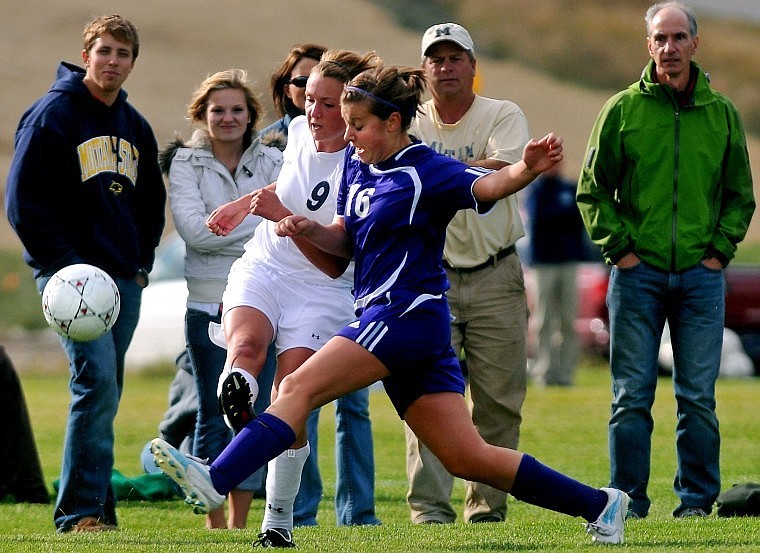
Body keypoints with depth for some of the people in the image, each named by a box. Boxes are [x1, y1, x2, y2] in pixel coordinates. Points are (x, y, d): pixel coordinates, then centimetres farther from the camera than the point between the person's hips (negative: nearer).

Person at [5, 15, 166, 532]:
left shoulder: (136, 127, 16)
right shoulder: (53, 115, -6)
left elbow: (152, 201, 27)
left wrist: (142, 262, 14)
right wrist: (64, 265, -14)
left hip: (125, 279, 7)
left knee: (104, 392, 8)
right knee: (97, 379, -18)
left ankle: (95, 510, 14)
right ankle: (80, 512, -18)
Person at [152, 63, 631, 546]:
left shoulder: (426, 171, -11)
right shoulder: (358, 164, 14)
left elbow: (488, 185, -28)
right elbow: (345, 243, 22)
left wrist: (527, 169, -49)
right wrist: (308, 230, 1)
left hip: (407, 315, -9)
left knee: (299, 389, -16)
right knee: (469, 459, 7)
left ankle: (214, 482, -22)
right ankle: (598, 504, 13)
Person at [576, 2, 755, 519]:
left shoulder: (722, 113, 8)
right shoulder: (623, 109, 2)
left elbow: (740, 195, 13)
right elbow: (593, 190, 5)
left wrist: (720, 250, 2)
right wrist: (619, 247, -4)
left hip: (701, 276, 1)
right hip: (638, 273, -1)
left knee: (698, 398, 2)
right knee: (632, 397, -1)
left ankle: (697, 498, 9)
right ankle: (628, 500, 4)